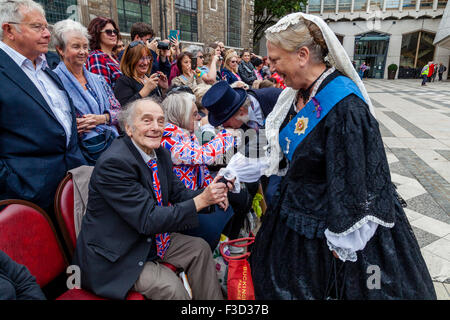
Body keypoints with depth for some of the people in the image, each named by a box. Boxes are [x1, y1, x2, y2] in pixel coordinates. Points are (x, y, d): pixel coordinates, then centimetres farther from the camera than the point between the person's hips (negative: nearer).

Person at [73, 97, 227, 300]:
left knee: (200, 248, 6)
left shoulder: (160, 153, 1)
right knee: (171, 288, -23)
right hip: (116, 257, -9)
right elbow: (148, 220, -29)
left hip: (151, 239, 9)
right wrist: (200, 201, -30)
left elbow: (177, 193, 6)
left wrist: (212, 195, -14)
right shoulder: (113, 162, -27)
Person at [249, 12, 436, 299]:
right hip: (297, 212, 8)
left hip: (327, 225, -8)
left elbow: (350, 184, -24)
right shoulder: (300, 94, -2)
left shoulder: (344, 107, -28)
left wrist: (343, 243, -16)